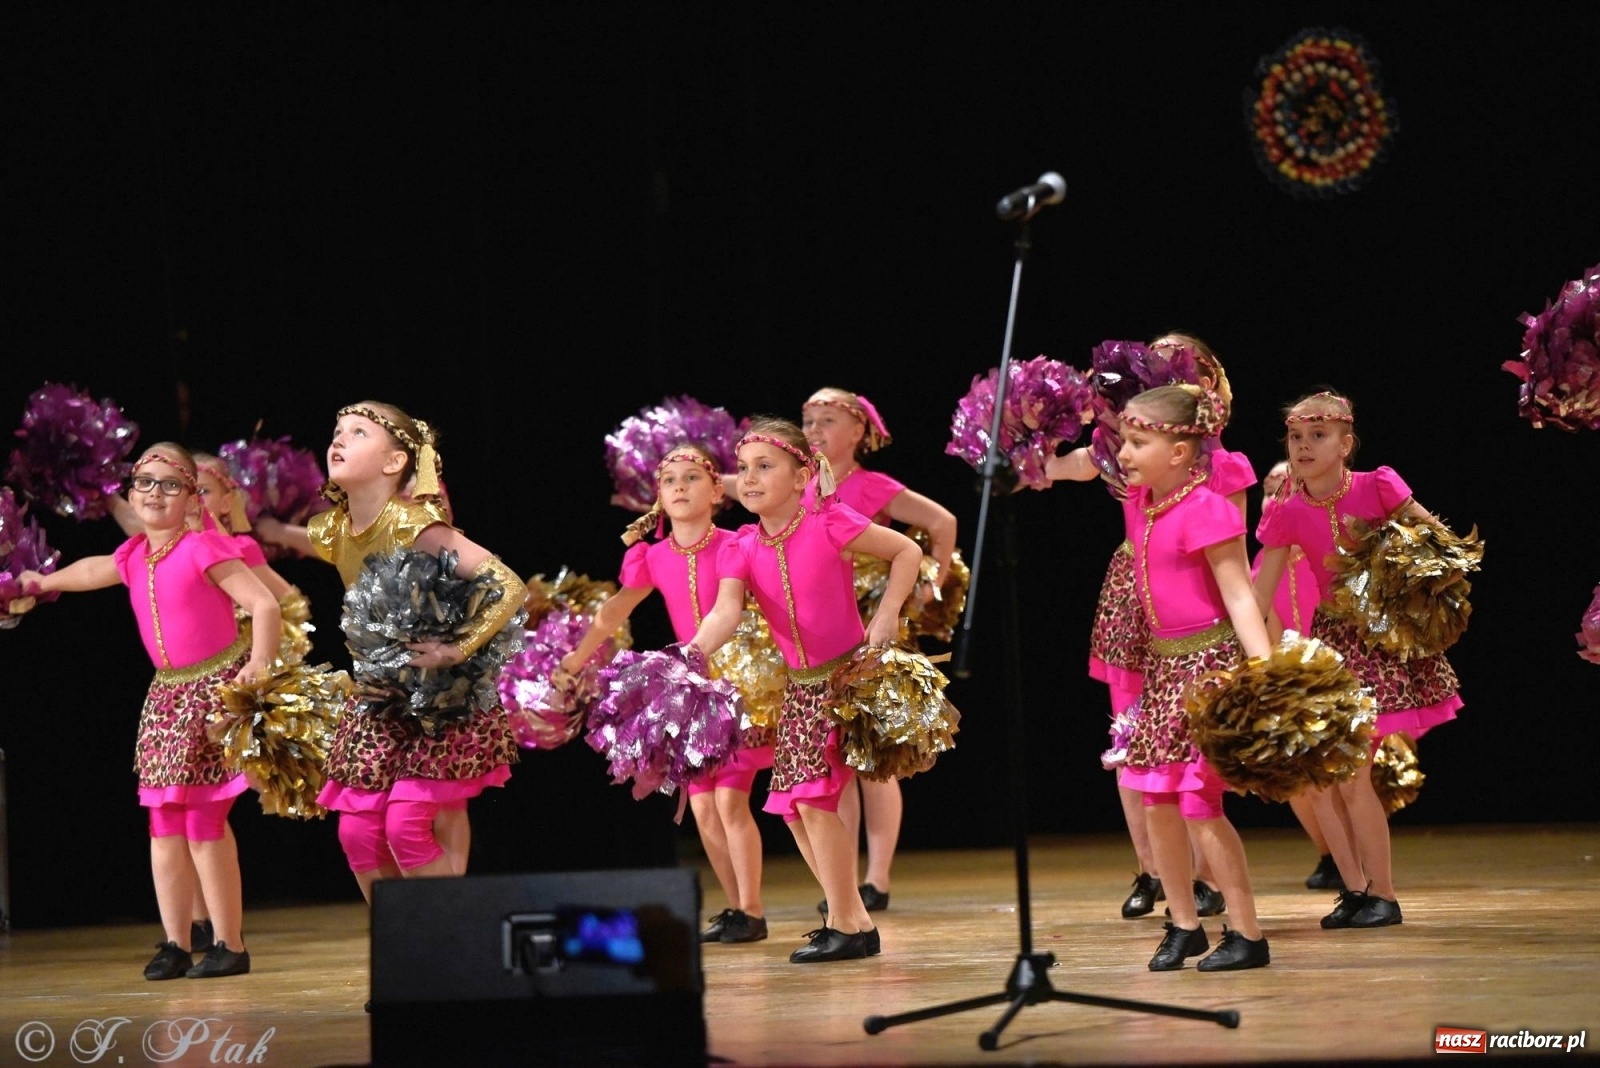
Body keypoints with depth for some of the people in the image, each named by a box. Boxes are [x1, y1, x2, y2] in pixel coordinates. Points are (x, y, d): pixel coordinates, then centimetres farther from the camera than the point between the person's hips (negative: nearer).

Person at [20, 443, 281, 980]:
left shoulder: (203, 548, -13)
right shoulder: (134, 557, 9)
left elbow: (263, 603, -19)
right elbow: (92, 571, 33)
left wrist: (260, 663, -29)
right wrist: (46, 581, 47)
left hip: (216, 688, -7)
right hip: (167, 694, 7)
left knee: (205, 819, -9)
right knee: (165, 822, 4)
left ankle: (229, 944, -2)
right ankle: (176, 942, 9)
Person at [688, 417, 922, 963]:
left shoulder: (828, 524, -14)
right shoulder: (743, 548, -1)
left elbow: (907, 551, -5)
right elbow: (725, 614, -16)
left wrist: (886, 616, -13)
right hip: (799, 686, 7)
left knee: (813, 794, -15)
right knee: (793, 806, 9)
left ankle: (844, 923, -4)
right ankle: (852, 919, 23)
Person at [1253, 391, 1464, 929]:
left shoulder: (1377, 488, -11)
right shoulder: (1287, 514, -3)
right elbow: (1259, 593, -2)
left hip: (1384, 635, -4)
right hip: (1331, 638, 4)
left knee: (1352, 775, -10)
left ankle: (1383, 894, 3)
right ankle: (1354, 887, 17)